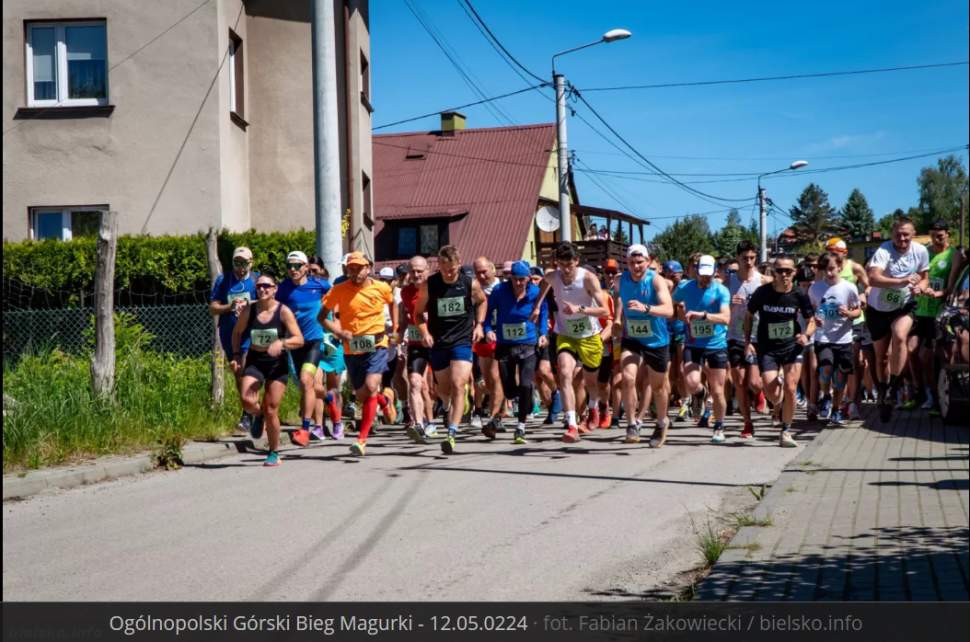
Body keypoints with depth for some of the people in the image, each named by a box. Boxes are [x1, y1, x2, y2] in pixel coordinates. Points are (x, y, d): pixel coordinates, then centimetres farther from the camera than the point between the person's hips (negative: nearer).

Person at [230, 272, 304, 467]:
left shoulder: (284, 312, -10)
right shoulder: (249, 310, -2)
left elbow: (299, 340, -14)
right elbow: (237, 333, 15)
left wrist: (281, 343, -31)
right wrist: (236, 355, 5)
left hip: (277, 364, -2)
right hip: (254, 361, 2)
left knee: (271, 411, -1)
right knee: (247, 401, -22)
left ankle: (274, 454, 18)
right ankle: (258, 416, 16)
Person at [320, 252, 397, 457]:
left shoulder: (382, 288, -1)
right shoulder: (339, 290, -5)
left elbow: (393, 304, 21)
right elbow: (322, 316, 1)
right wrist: (338, 332, -15)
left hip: (377, 346, -2)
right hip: (352, 350, 2)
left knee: (371, 387, -21)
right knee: (362, 396, 9)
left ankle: (362, 439, -18)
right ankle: (384, 402, 46)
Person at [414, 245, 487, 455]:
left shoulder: (471, 283, -7)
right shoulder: (428, 286, -8)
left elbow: (482, 301, 15)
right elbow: (418, 313, 4)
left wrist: (479, 324, 2)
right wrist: (425, 332, -13)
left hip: (463, 341, -2)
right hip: (437, 343, 2)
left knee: (458, 385, -17)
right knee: (444, 390, 13)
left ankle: (452, 434, -19)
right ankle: (451, 407, 49)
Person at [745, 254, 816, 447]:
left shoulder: (799, 295, -7)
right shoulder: (762, 292, -9)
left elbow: (811, 320, 4)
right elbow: (749, 316, 6)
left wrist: (806, 335, -16)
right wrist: (748, 341, -1)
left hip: (792, 346, 0)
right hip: (767, 348, 0)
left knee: (790, 390, -10)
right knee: (772, 395, -11)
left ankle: (786, 432, 7)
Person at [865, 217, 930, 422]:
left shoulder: (921, 251, -10)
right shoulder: (883, 251, -23)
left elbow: (924, 278, 6)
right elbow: (873, 279, -39)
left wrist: (920, 287, -17)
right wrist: (902, 282, -48)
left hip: (904, 306, 1)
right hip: (879, 309, -1)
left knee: (899, 337, -30)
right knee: (882, 356, 10)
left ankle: (893, 386, -16)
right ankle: (884, 398, 29)